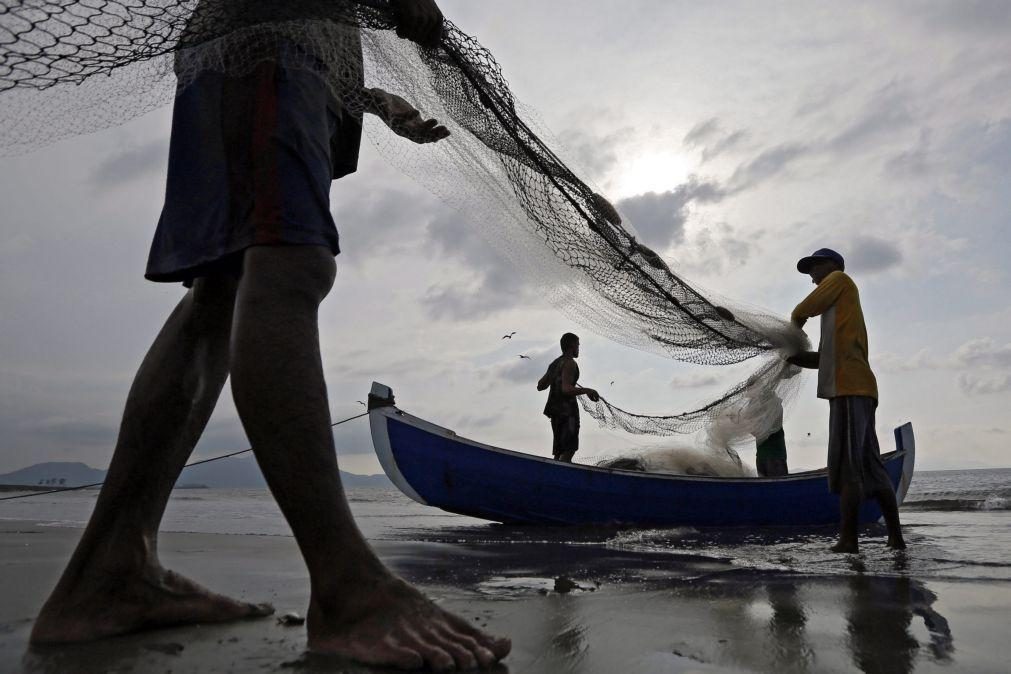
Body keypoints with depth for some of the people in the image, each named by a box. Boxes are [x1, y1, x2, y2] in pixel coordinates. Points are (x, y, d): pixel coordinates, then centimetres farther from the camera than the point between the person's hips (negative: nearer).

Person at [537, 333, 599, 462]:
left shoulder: (554, 363, 15)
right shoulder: (569, 363, -11)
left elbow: (540, 386, 21)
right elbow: (566, 389, -24)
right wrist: (588, 391, -16)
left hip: (555, 409, 9)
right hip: (567, 409, -9)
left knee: (559, 452, 12)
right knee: (569, 450, -11)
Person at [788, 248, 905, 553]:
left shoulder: (840, 279, 10)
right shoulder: (837, 310, 30)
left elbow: (801, 311, 5)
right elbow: (823, 357, 26)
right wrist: (791, 356, 13)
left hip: (849, 387, -9)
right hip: (858, 388, 9)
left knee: (846, 464, -12)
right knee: (870, 465, 7)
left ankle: (848, 539, -14)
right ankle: (895, 536, 7)